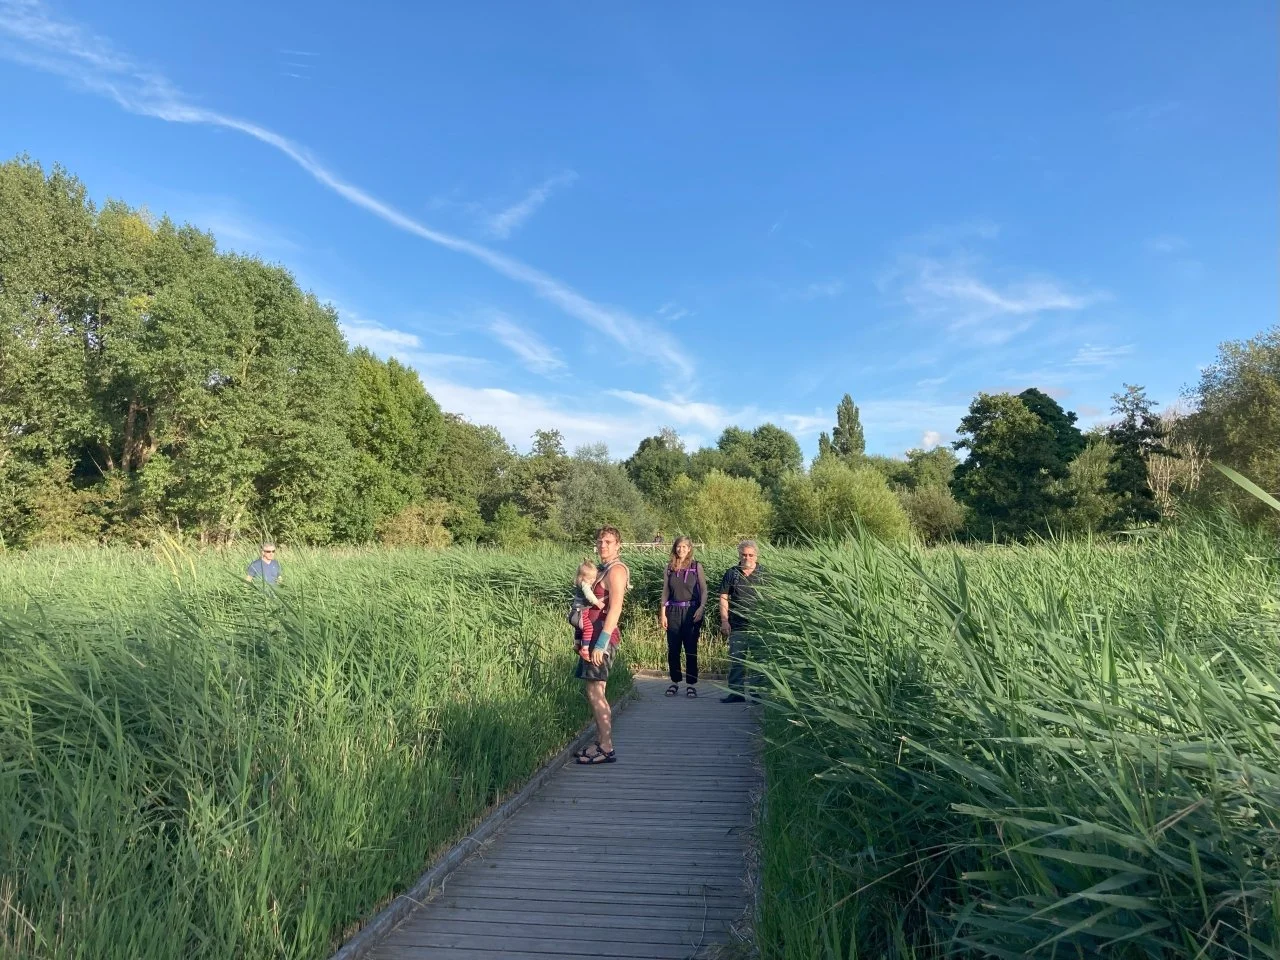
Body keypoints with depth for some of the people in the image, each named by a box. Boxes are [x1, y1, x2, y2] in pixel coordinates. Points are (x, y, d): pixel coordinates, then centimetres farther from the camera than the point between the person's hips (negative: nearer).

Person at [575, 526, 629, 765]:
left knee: (595, 692, -7)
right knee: (593, 691, 12)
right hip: (594, 636, 10)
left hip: (602, 637, -10)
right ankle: (601, 743, 20)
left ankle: (607, 749, -2)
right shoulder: (602, 569, 18)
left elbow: (615, 609, -19)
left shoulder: (616, 570, -11)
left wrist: (601, 643, -24)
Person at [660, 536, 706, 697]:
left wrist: (701, 608, -12)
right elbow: (665, 591, 8)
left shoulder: (696, 566, 1)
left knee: (691, 649, 0)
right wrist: (662, 613, 2)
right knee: (673, 649, 4)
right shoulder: (670, 567, 7)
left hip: (691, 611, -2)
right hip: (673, 611, 2)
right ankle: (675, 682, 17)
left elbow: (703, 590, 1)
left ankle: (691, 684, 8)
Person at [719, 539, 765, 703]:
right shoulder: (731, 573, 9)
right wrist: (724, 621, -1)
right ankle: (736, 692, 9)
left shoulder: (764, 574, 6)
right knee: (736, 659, 2)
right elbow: (724, 598, 7)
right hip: (737, 626, 1)